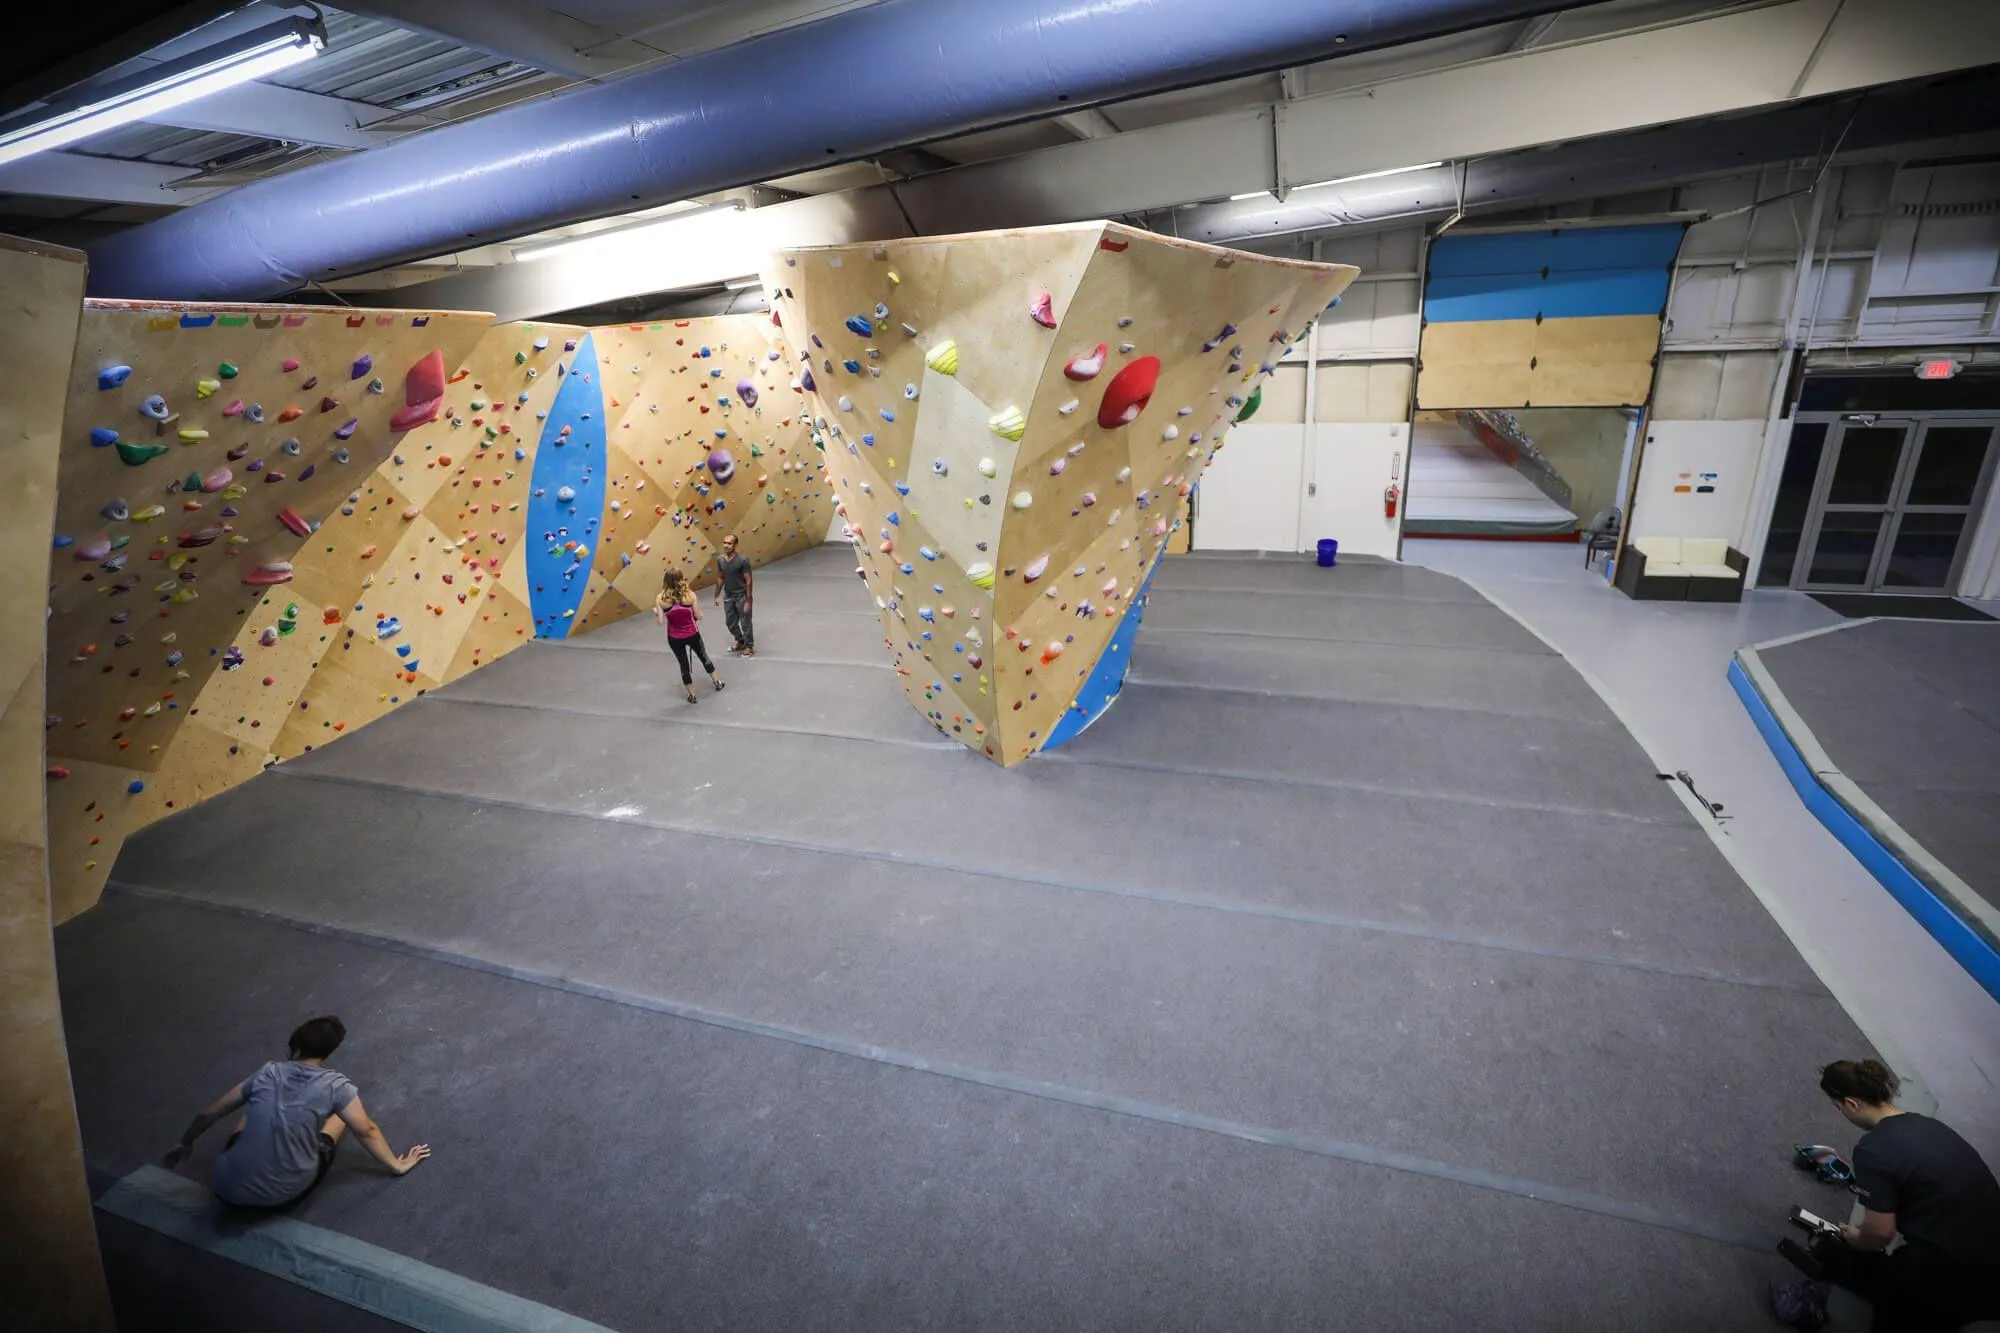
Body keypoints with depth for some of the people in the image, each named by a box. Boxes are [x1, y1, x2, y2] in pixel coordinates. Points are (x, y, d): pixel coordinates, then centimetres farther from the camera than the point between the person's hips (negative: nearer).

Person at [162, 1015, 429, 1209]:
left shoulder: (268, 1072, 0)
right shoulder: (335, 1085, -9)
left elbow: (209, 1114, 13)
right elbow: (367, 1132, -1)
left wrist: (184, 1143, 34)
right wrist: (397, 1165, 14)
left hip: (229, 1190, 3)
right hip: (283, 1195, -3)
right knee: (340, 1114, 21)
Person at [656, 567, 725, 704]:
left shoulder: (660, 598, -16)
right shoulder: (690, 595, -17)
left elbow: (661, 622, -12)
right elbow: (698, 617, -11)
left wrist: (655, 612, 8)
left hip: (674, 638, 0)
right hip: (692, 634, 0)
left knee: (683, 665, 17)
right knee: (703, 657, 26)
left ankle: (692, 695, 28)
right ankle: (717, 682, 44)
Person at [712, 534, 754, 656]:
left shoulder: (743, 560, -22)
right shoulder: (720, 559, -5)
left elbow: (748, 580, -18)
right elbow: (720, 578, 7)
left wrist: (748, 600, -18)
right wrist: (717, 595, 10)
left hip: (742, 595, -6)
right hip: (728, 596, 6)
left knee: (745, 622, 6)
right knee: (730, 622, 17)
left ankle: (749, 646, 25)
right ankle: (739, 641, 41)